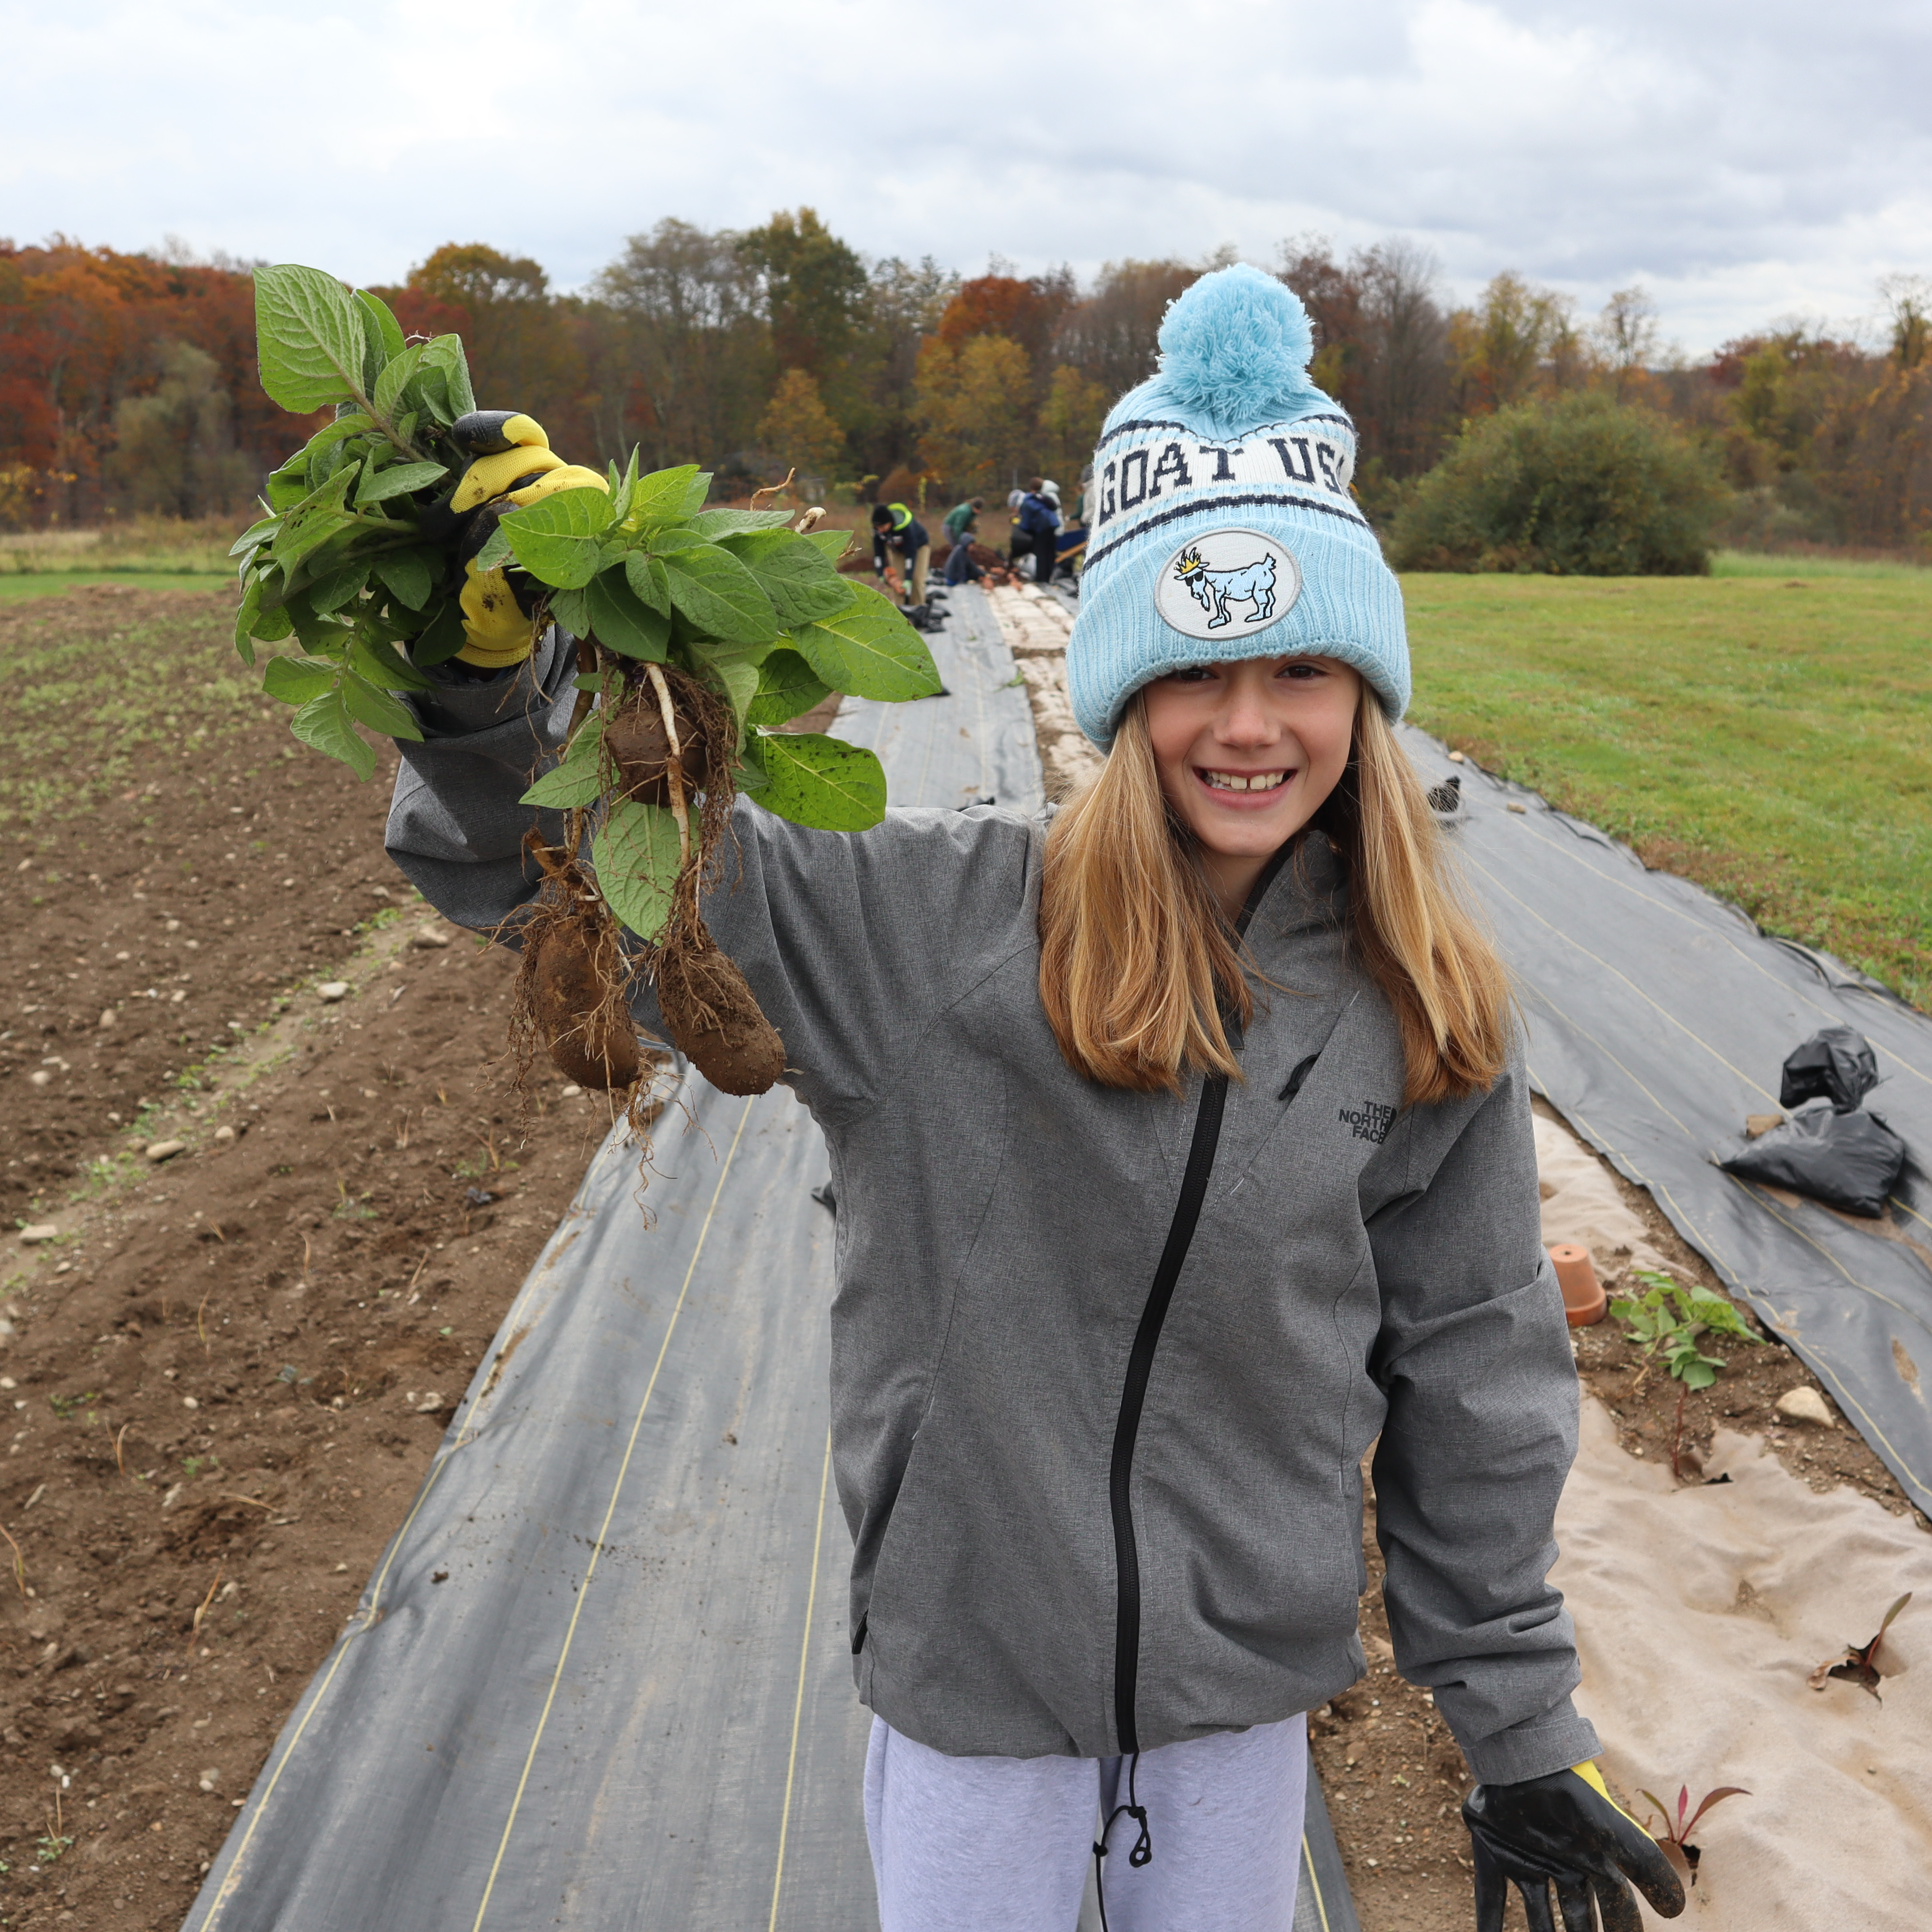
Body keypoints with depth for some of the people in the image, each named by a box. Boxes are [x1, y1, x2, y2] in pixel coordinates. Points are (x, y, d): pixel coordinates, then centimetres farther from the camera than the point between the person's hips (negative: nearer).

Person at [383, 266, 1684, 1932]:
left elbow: (1474, 1384, -1)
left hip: (1255, 1669, 2)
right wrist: (485, 700, -39)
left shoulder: (1428, 1021, -9)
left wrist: (1522, 1731, 6)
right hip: (974, 1658, -1)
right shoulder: (937, 926, -17)